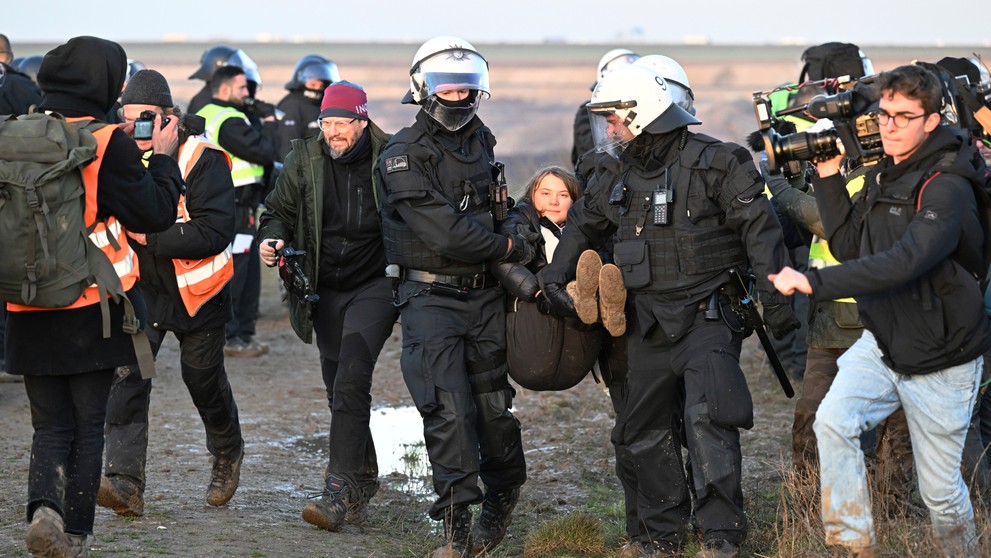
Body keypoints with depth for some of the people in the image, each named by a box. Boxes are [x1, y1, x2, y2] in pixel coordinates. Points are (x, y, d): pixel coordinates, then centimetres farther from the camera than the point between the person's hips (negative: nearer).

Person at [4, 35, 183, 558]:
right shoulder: (108, 143, -12)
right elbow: (154, 213, -8)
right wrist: (162, 158, 7)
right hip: (92, 310, -3)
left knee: (50, 424, 12)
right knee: (88, 424, 10)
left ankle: (44, 507, -12)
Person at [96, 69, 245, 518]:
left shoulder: (202, 160, -18)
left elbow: (217, 230, -24)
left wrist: (153, 237, -27)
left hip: (195, 291, -3)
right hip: (139, 288, 3)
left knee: (203, 377, 13)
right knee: (126, 376, -15)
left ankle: (228, 454, 43)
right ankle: (125, 483, -21)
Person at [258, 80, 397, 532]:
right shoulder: (305, 160, 0)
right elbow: (279, 211, 10)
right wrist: (272, 239, -12)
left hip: (375, 286, -5)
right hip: (325, 291, 5)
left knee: (351, 381, -19)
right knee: (338, 387, 14)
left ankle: (341, 490, -22)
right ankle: (364, 477, 33)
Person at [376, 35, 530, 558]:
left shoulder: (480, 141, 11)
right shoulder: (403, 156, -11)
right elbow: (444, 234, -18)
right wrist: (511, 248, -8)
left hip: (484, 295, 6)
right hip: (431, 295, -5)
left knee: (492, 403, 11)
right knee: (449, 410, -12)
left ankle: (502, 498, 32)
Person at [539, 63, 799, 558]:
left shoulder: (714, 164, -9)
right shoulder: (617, 178, 11)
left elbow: (758, 229, -10)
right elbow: (583, 225, 27)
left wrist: (775, 299, -14)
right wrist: (554, 279, 19)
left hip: (706, 317, -7)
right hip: (648, 324, 7)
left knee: (706, 421, -19)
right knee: (643, 432, 9)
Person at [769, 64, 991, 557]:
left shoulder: (945, 188, -22)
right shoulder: (883, 174, 6)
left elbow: (904, 262, -35)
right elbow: (850, 247, 6)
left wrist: (813, 282, -38)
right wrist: (829, 179, -2)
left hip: (939, 360, -6)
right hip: (882, 343, 6)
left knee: (939, 489, 3)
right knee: (833, 422, -19)